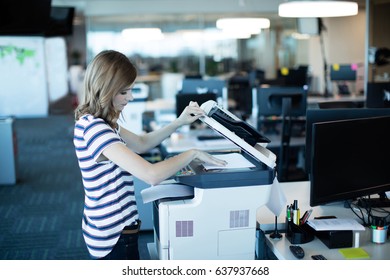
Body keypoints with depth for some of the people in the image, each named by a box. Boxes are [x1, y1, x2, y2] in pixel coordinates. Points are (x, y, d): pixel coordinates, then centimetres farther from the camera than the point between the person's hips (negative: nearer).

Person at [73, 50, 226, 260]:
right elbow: (151, 175, -33)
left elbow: (141, 143, 17)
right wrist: (192, 154, -18)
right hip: (114, 236, -10)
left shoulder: (95, 122, 4)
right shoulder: (94, 128, -27)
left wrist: (179, 122, 5)